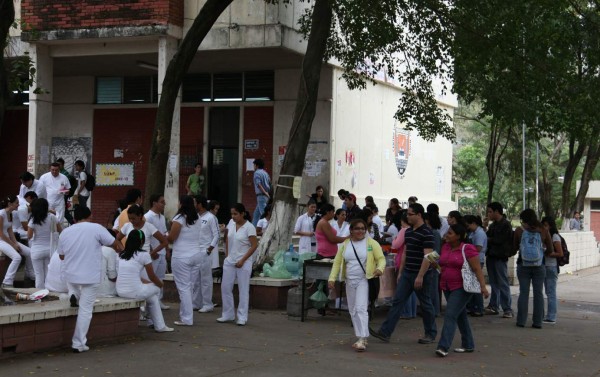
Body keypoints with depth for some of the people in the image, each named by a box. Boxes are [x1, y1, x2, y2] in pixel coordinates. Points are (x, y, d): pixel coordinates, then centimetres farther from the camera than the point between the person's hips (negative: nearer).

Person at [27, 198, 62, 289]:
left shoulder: (33, 221, -12)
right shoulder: (52, 217, -7)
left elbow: (29, 236, -8)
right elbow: (60, 231, 2)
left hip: (37, 250, -2)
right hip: (50, 249, 2)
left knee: (39, 275, 5)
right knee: (48, 274, 13)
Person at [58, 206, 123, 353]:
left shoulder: (65, 232, 2)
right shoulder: (96, 228, -11)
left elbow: (61, 256, 13)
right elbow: (115, 244, -2)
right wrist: (121, 249, 21)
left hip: (71, 275, 4)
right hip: (91, 276, -4)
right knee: (85, 309, 2)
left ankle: (73, 296, 10)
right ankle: (79, 344, 2)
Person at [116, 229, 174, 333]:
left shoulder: (121, 255, 15)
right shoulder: (143, 254, -4)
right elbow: (152, 277, 5)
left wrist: (146, 282, 28)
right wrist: (161, 284, 24)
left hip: (120, 292, 7)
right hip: (134, 292, -7)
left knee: (152, 297, 30)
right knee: (156, 288, 24)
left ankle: (160, 326, 29)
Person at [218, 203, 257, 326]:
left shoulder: (249, 227, -13)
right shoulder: (231, 223, 3)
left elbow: (254, 245, -14)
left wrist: (242, 260, -16)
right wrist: (227, 254, 7)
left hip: (243, 263, -6)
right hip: (229, 261, 6)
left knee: (243, 290, 1)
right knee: (225, 288, 7)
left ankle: (242, 317, 8)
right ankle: (228, 315, 19)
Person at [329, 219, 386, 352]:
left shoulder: (371, 243, 0)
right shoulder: (345, 244, 11)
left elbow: (381, 258, -2)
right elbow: (337, 262, 11)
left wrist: (380, 269, -23)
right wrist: (332, 278, 1)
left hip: (364, 281, -5)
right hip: (350, 281, 5)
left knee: (361, 308, -16)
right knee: (353, 311, 9)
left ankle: (362, 339, -19)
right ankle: (361, 338, 19)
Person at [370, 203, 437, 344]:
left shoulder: (426, 233, -15)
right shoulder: (408, 232, 11)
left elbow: (427, 256, -20)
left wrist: (420, 276, -24)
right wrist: (401, 271, 17)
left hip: (421, 275, -8)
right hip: (407, 273, 8)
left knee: (425, 304, 5)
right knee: (397, 301, 2)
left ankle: (431, 334, 19)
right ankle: (385, 332, -1)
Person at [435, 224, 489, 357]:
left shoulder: (467, 249, -13)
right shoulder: (445, 247, 9)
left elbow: (477, 269, -16)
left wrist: (483, 286, -23)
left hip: (462, 288, -8)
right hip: (447, 287, 8)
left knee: (450, 315, -16)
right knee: (460, 316, 15)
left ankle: (443, 347, -19)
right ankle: (468, 345, 24)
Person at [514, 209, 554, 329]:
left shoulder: (519, 230, -4)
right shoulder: (543, 231, -2)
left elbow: (515, 247, 5)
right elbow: (550, 250, 2)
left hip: (523, 265, 0)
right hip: (539, 266, 0)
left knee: (523, 292, 6)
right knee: (538, 293, 5)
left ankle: (521, 320, 4)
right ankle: (537, 322, 5)